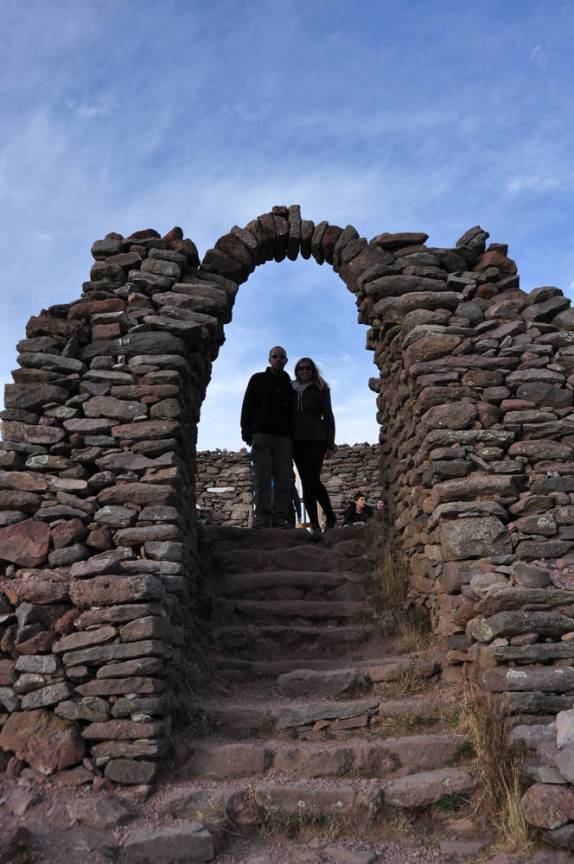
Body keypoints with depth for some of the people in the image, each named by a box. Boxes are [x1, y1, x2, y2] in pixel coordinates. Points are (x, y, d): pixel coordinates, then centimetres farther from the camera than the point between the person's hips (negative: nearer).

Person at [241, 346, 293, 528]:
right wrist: (246, 432, -5)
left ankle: (280, 519, -6)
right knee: (262, 478, -9)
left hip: (284, 438, 2)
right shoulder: (258, 379, 14)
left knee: (283, 479, -5)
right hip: (262, 434, -2)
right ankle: (262, 518, -12)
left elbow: (294, 414, 17)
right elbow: (247, 406, 7)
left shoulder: (289, 385, 19)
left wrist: (294, 438, 6)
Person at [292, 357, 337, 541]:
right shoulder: (292, 390, 16)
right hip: (297, 441, 4)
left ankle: (330, 517, 2)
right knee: (307, 483, 0)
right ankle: (315, 526, 2)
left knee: (312, 480, -16)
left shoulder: (320, 389, 6)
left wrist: (330, 443, -5)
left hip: (315, 440, -4)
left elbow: (328, 417, 3)